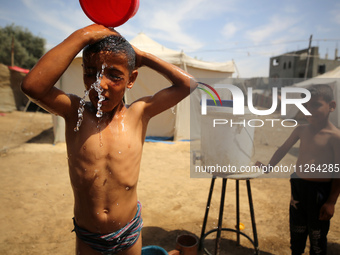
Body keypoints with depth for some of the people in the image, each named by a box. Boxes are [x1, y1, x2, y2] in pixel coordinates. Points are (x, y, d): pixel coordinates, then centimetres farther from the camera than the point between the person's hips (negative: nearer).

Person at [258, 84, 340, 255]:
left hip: (320, 191, -5)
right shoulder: (301, 130, 0)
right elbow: (284, 149, 15)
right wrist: (268, 167, 12)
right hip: (298, 186, 5)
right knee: (296, 229, 23)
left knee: (317, 234, 14)